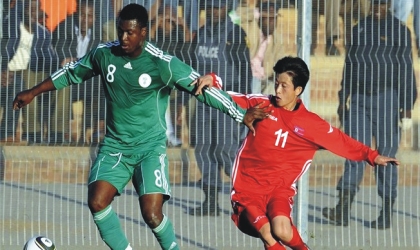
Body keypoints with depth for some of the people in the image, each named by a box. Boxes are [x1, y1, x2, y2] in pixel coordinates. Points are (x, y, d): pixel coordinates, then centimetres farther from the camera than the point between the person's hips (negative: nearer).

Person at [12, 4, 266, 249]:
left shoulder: (163, 64, -15)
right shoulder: (104, 54, -2)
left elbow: (202, 87, -11)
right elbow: (71, 73, 15)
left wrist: (243, 115, -11)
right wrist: (33, 92, 20)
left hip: (150, 148, -4)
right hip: (115, 146, 4)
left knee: (152, 213, -17)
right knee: (97, 202, -18)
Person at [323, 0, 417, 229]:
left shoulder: (399, 31, 0)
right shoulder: (360, 29, 14)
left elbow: (406, 70, -3)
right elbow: (349, 65, 18)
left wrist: (407, 107, -7)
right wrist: (342, 100, 15)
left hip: (386, 100, -4)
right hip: (359, 99, 4)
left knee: (385, 156, -1)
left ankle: (387, 211, 7)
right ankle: (343, 210, -13)